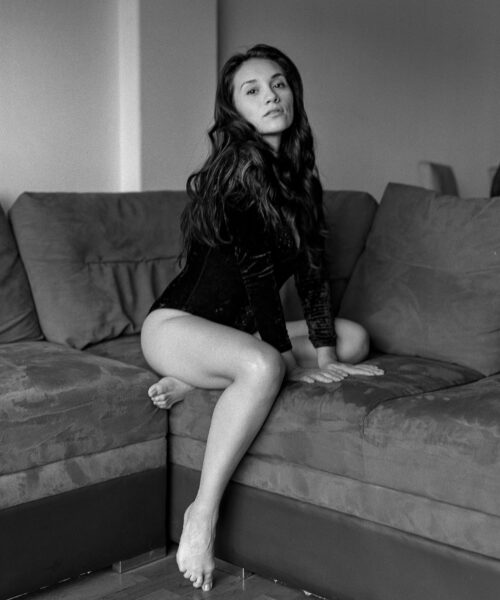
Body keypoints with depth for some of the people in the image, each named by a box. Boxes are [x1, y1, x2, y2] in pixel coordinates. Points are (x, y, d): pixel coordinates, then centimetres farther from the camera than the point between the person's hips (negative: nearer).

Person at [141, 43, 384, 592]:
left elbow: (310, 268, 1)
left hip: (239, 326, 9)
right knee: (262, 366, -36)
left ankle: (199, 380, -8)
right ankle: (203, 513, -25)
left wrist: (324, 355, -5)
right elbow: (255, 270, -20)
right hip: (176, 324, -9)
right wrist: (290, 358, -15)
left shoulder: (298, 174, 5)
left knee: (354, 338, 6)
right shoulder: (239, 166, -18)